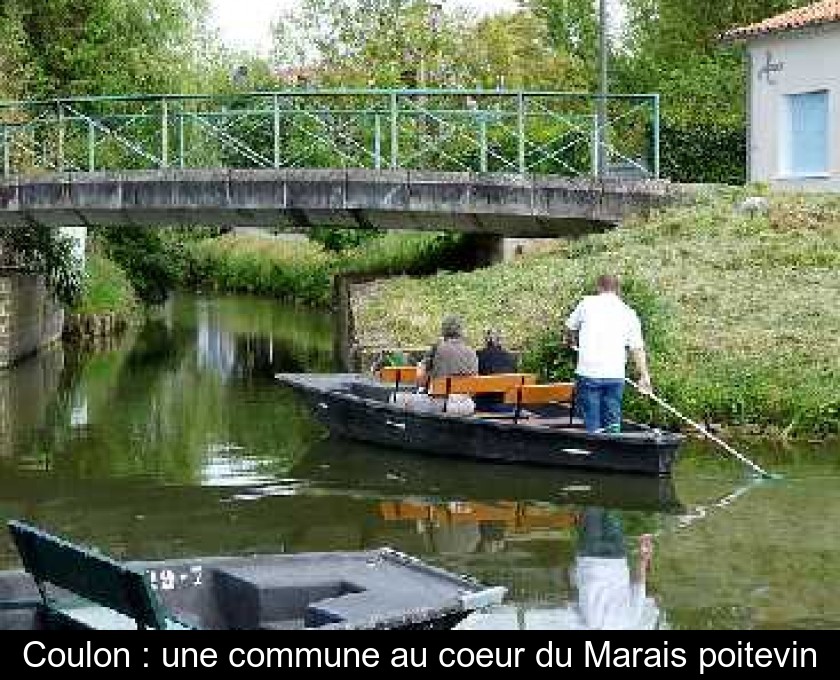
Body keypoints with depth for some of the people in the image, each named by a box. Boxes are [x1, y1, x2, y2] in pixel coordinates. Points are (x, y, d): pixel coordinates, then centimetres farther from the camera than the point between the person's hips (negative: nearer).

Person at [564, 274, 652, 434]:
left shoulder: (587, 303, 4)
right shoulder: (629, 313, 8)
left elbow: (570, 328, 17)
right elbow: (637, 349, 5)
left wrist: (573, 342, 38)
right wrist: (644, 375, 11)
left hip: (588, 372, -2)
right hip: (615, 375, 2)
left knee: (592, 424, 1)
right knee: (613, 422, 10)